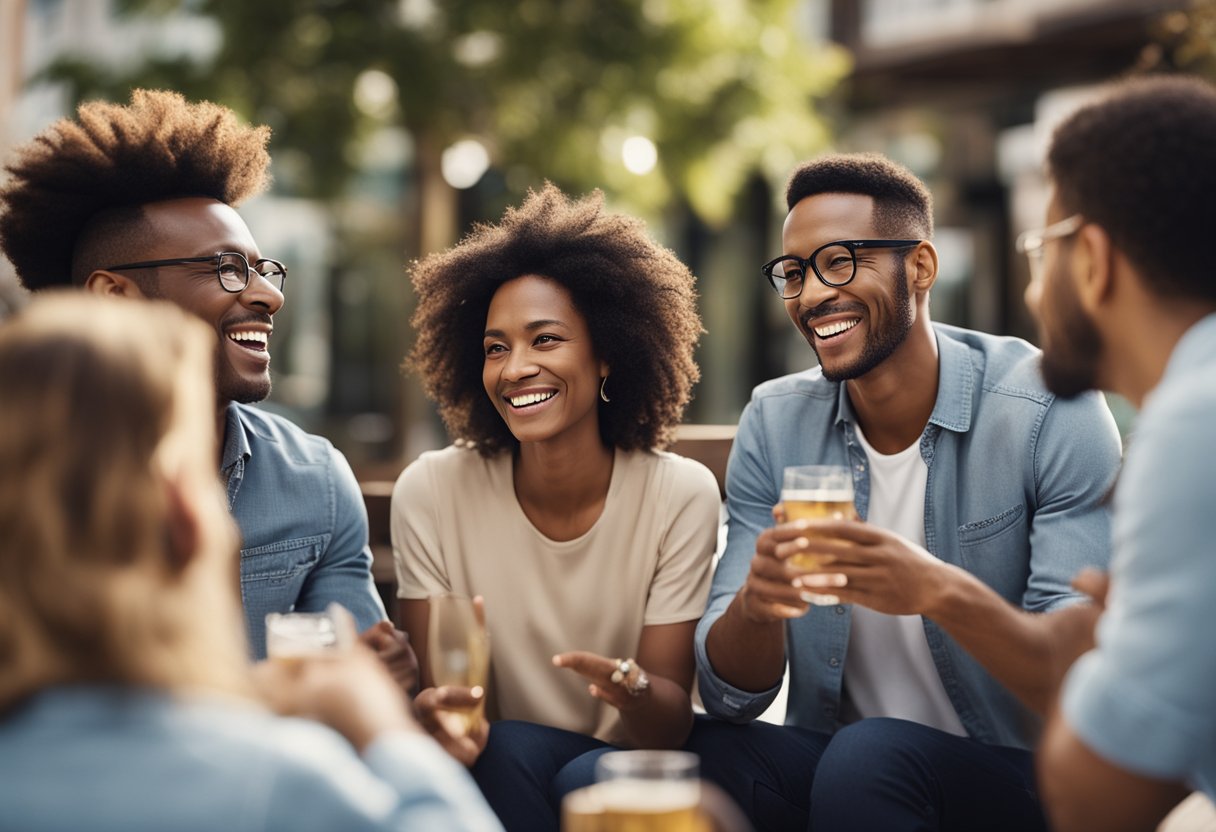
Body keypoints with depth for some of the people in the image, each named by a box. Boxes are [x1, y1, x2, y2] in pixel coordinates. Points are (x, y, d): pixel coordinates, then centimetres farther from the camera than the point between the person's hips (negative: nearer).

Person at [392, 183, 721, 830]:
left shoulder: (682, 495, -10)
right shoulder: (431, 491, -10)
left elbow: (673, 722, -10)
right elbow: (429, 685, -8)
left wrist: (633, 690, -34)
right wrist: (434, 715, -33)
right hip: (498, 776, 0)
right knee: (510, 750, -31)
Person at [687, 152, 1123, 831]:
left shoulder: (1050, 412, -12)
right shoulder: (775, 424, 1)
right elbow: (730, 694, -3)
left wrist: (940, 591, -36)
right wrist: (755, 602, -26)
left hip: (1020, 775, -3)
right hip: (833, 762, 4)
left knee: (869, 756, -33)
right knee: (702, 754, -26)